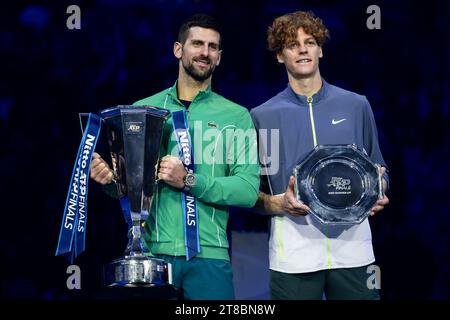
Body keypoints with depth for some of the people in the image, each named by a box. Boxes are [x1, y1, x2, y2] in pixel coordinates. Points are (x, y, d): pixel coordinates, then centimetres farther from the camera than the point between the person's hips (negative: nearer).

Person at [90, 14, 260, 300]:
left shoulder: (236, 116, 5)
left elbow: (249, 190, -5)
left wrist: (189, 181, -17)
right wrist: (108, 177, -11)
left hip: (208, 255, -1)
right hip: (149, 252, 1)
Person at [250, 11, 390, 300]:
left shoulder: (356, 106, 10)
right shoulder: (263, 116, 7)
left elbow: (378, 171, 17)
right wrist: (278, 204, -12)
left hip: (352, 246, 1)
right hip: (294, 251, -1)